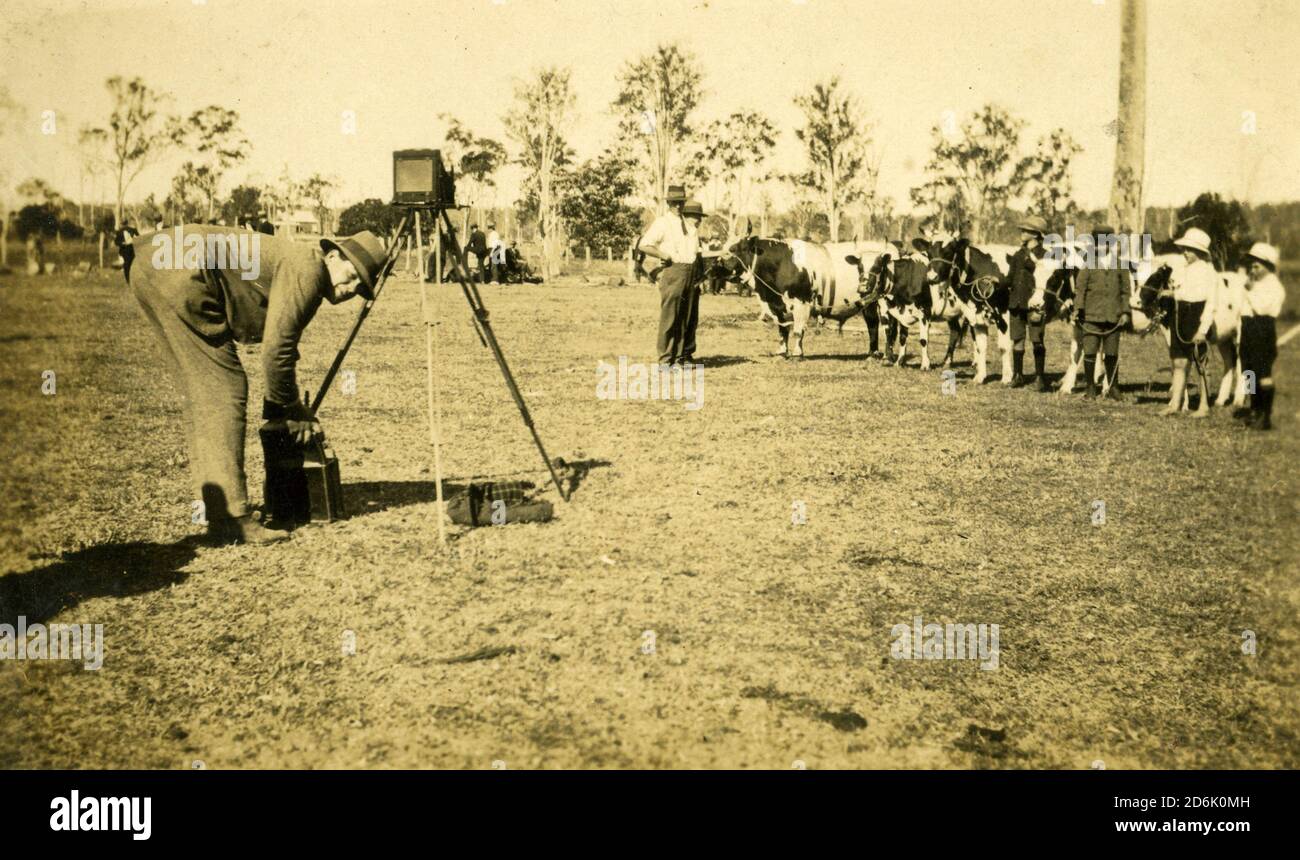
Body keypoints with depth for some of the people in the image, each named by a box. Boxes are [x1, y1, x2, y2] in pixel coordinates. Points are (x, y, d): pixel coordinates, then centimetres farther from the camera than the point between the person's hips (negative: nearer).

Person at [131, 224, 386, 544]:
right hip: (179, 274, -11)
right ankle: (232, 520, -9)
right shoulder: (307, 268, -9)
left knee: (203, 392, 13)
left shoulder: (298, 275, 21)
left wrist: (292, 408, 31)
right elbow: (275, 350, -12)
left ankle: (218, 513, 18)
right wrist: (289, 410, 2)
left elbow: (282, 346, 31)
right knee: (224, 390, -9)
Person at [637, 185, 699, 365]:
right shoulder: (662, 222, -3)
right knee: (668, 317, -6)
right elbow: (644, 245, -10)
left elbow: (696, 246, 33)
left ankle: (678, 358, 17)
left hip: (690, 272, 7)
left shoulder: (690, 223, 18)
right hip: (673, 270, -7)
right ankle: (665, 359, -1)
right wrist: (664, 256, -15)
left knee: (684, 318, 10)